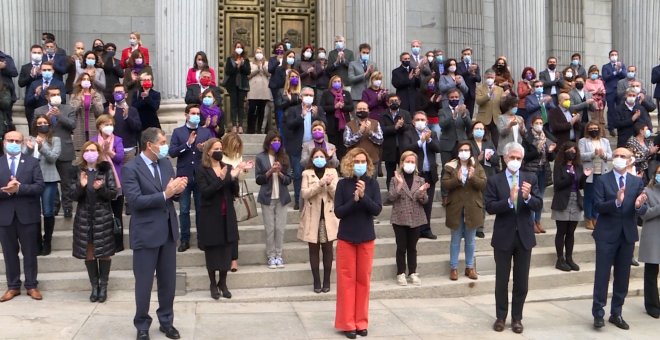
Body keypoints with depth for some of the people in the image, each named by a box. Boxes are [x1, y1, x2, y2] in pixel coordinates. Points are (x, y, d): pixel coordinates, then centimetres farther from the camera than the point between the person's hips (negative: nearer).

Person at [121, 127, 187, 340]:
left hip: (168, 231, 6)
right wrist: (165, 194, -26)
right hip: (146, 233, -6)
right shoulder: (130, 169, -13)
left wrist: (177, 189, -14)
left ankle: (166, 321, 31)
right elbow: (135, 200, -22)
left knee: (168, 281, 15)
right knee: (144, 283, 7)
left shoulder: (166, 163, 6)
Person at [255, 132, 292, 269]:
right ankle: (271, 256, 8)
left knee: (280, 228, 3)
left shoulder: (284, 157, 6)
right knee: (270, 228, 0)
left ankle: (279, 255, 11)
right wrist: (270, 172, -15)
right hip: (267, 197, -2)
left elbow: (288, 180, 4)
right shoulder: (260, 158, 0)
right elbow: (258, 179, -2)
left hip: (282, 197, 2)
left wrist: (279, 173, -13)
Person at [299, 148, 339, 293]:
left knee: (327, 249, 4)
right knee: (314, 250, 4)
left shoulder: (332, 172, 7)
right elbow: (304, 193, -9)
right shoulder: (307, 173, 4)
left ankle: (326, 281, 13)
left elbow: (336, 194, -1)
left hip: (328, 216, 0)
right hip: (312, 216, 0)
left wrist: (329, 184, -18)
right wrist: (320, 184, -18)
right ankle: (316, 281, 12)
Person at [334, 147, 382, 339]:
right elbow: (338, 211, -9)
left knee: (363, 279, 8)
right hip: (346, 237, -1)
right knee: (347, 280, 3)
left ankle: (361, 322, 19)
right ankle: (347, 323, 11)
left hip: (366, 237, 1)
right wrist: (354, 200, -22)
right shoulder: (343, 184, -6)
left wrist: (363, 196, -23)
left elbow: (377, 210, -9)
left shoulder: (372, 183, -2)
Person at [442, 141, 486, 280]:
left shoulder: (477, 166, 2)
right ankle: (453, 267, 15)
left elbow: (483, 184, -8)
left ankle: (470, 267, 21)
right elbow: (444, 184, -9)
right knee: (456, 239, 8)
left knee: (471, 240, 10)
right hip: (456, 208, -1)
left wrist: (473, 177, -24)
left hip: (472, 208, 1)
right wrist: (457, 179, -24)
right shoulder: (450, 166, -1)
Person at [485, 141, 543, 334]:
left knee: (522, 281, 9)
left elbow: (539, 206, -5)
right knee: (501, 280, 9)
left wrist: (527, 197, -26)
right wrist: (509, 200, -27)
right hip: (503, 237, -2)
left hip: (524, 236, 2)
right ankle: (500, 317, 23)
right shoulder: (494, 180, -4)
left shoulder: (530, 179, 2)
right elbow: (490, 207, -12)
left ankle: (517, 318, 23)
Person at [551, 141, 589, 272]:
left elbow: (581, 186, 7)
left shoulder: (578, 166, 9)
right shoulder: (559, 166, -4)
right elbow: (557, 185, -13)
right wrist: (570, 176, -24)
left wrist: (584, 176, -11)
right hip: (562, 203, -4)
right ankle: (560, 260, 7)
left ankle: (569, 258, 17)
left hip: (576, 203, 5)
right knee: (561, 232, 1)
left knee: (571, 232, 9)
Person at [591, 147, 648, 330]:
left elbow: (643, 210, -1)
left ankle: (616, 314, 23)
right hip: (607, 234, -3)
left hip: (628, 235, 3)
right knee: (602, 275, 0)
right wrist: (616, 202, -29)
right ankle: (598, 314, 8)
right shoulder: (603, 180, -3)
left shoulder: (637, 182, 5)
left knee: (622, 276, 11)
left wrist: (639, 205, -24)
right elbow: (598, 206, -13)